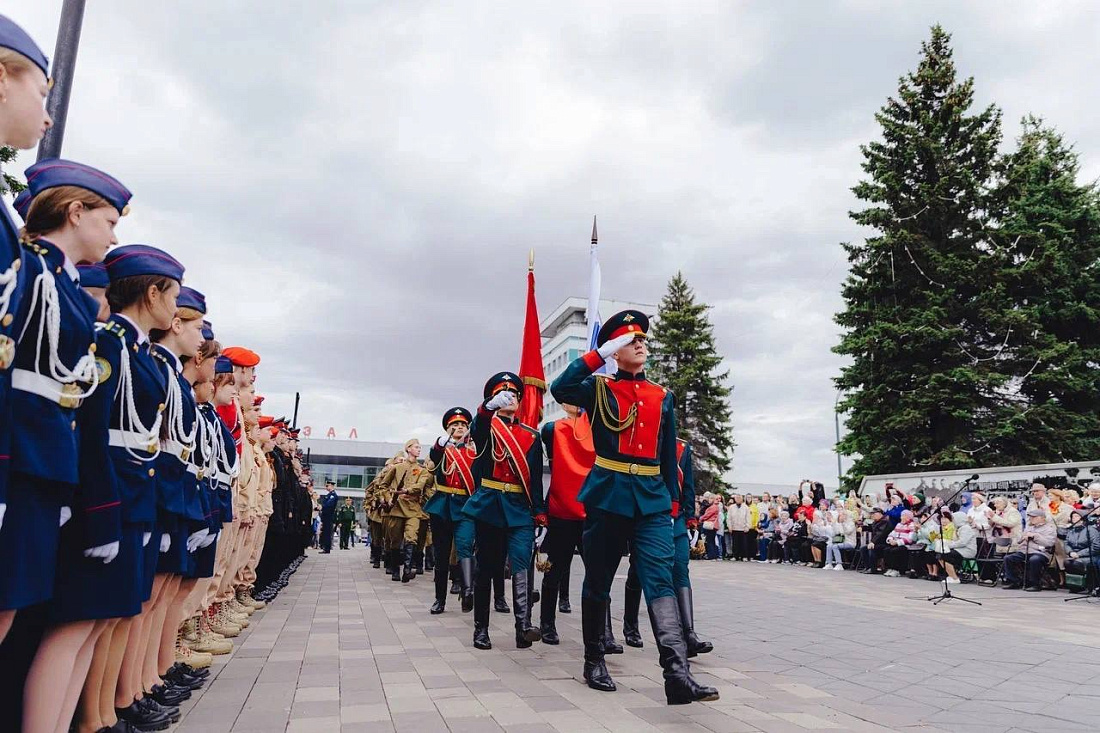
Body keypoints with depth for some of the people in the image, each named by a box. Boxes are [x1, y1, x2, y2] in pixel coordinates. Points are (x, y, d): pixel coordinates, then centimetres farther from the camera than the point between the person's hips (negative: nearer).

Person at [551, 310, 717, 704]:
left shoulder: (663, 397, 13)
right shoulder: (599, 389, 2)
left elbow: (668, 454, 16)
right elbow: (560, 389, -19)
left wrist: (671, 499, 12)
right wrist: (599, 354, -18)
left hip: (652, 501, 2)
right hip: (607, 497, -2)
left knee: (660, 581, -9)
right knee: (598, 582, 9)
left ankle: (678, 674, -13)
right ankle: (594, 660, 26)